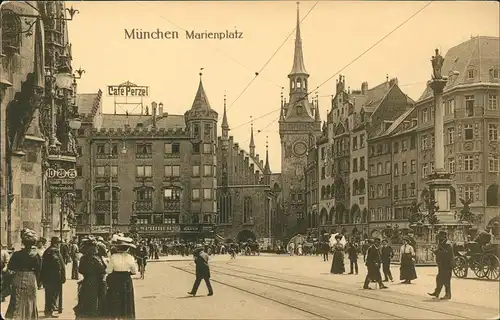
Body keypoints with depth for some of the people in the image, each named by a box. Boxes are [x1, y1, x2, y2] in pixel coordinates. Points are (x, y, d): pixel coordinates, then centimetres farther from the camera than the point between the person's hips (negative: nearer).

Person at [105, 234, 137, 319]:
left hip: (115, 281, -2)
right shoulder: (130, 257, -9)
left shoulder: (113, 257, -15)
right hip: (126, 281, 2)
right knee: (126, 301, 13)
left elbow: (108, 271, -9)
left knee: (114, 302, 12)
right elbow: (134, 271, -2)